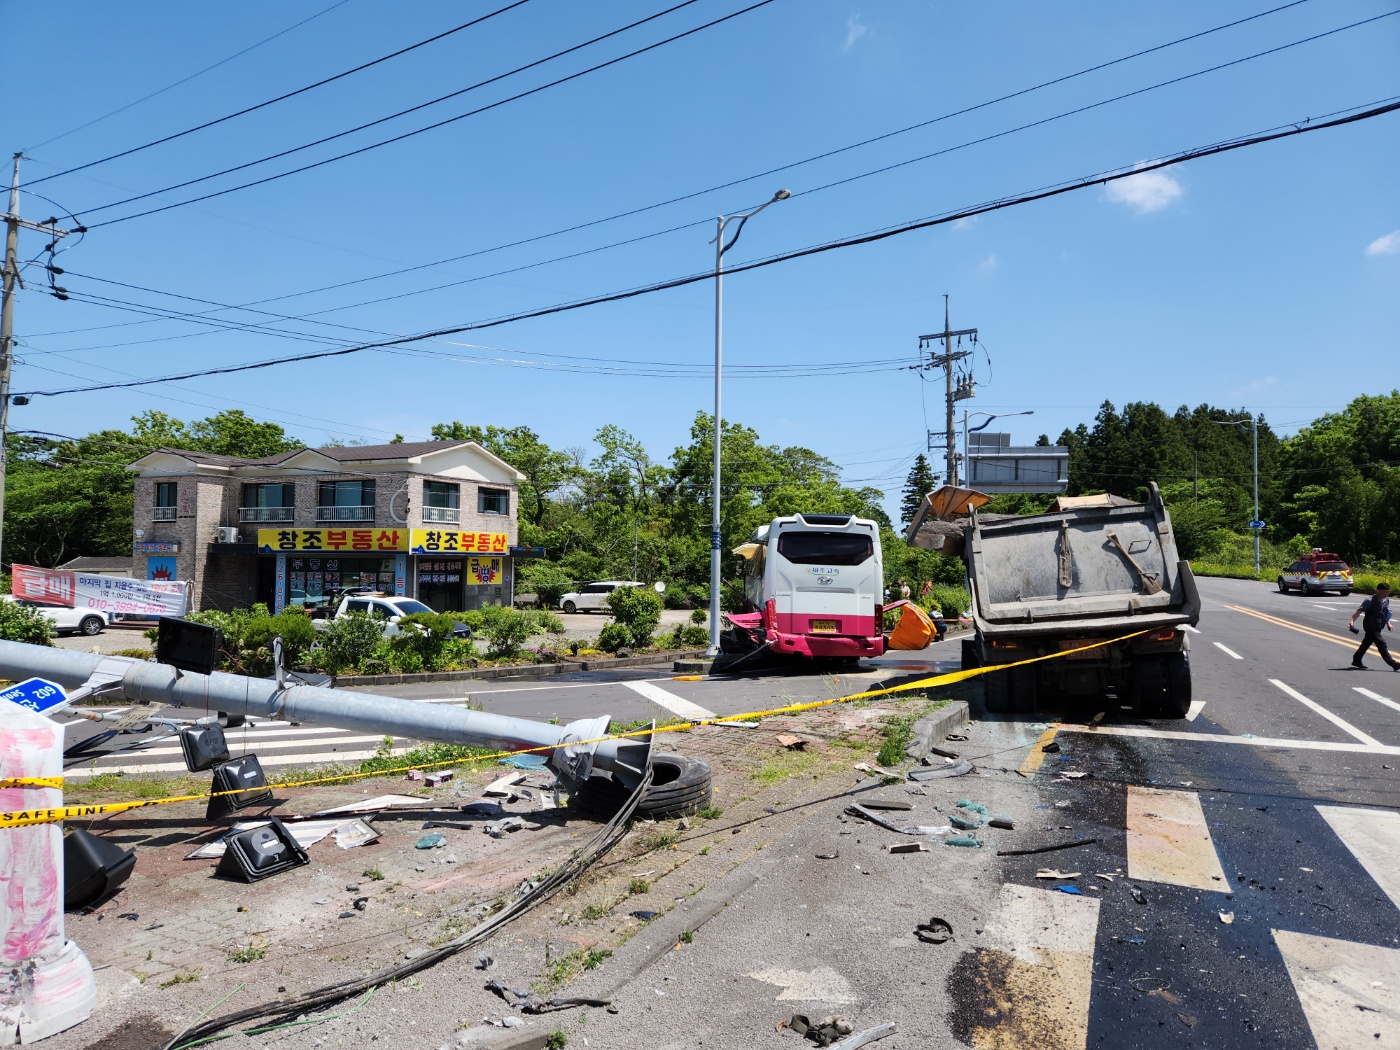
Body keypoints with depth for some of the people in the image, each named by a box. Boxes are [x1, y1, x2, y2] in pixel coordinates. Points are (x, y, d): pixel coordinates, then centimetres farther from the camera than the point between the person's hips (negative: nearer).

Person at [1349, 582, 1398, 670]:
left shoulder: (1386, 600, 5)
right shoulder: (1370, 601, -19)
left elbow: (1385, 613, 21)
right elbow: (1359, 611, -25)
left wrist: (1388, 623, 13)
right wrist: (1352, 621, -36)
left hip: (1378, 628, 8)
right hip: (1370, 627, -8)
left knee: (1366, 643, 16)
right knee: (1382, 645, -7)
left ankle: (1356, 661, 26)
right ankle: (1393, 664, -4)